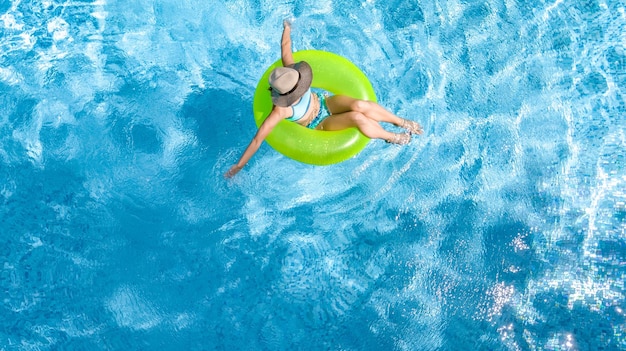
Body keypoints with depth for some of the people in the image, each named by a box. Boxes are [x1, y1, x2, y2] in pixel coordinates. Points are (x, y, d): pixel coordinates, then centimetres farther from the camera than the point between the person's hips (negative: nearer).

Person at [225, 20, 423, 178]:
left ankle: (401, 122, -3)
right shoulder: (280, 111, -34)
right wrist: (239, 166, -29)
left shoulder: (289, 74, -24)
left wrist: (287, 29, 13)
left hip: (325, 102, 4)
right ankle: (390, 137, -1)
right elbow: (257, 139, -32)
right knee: (357, 117, -28)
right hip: (320, 125, -4)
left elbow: (285, 47, -7)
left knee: (360, 105, -24)